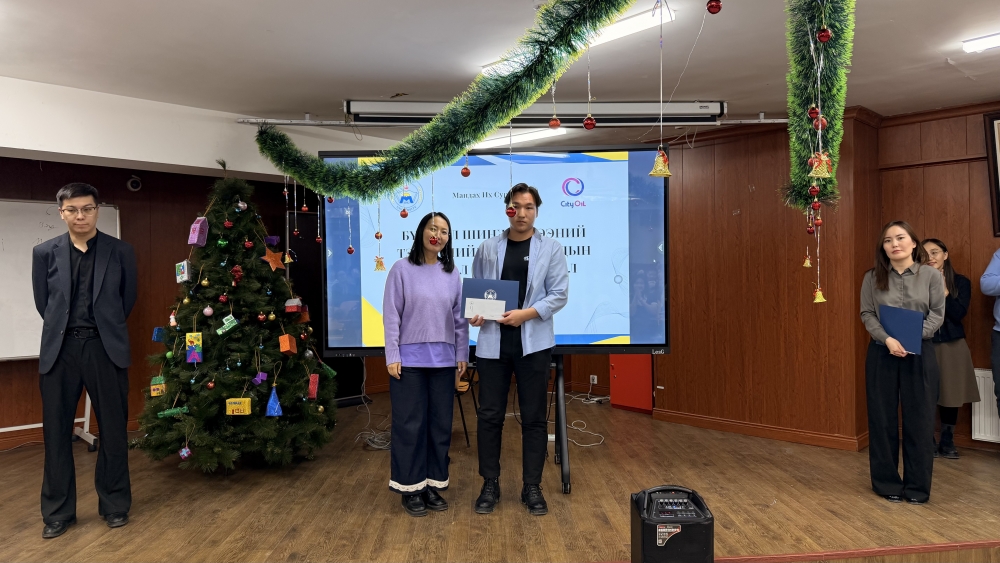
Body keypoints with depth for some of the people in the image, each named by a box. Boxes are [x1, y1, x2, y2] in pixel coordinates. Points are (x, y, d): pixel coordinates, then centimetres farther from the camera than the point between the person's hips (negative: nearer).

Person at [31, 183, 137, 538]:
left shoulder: (121, 251, 0)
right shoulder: (44, 253, 3)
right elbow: (43, 302, 11)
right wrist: (62, 330, 13)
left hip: (106, 348, -1)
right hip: (60, 349, 1)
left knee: (113, 429, 6)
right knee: (57, 431, 8)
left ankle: (115, 504, 21)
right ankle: (58, 511, 21)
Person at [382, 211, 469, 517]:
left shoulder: (452, 274, 7)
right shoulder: (402, 269, -3)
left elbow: (460, 318, 9)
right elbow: (391, 316, -4)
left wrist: (462, 355, 7)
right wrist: (392, 356, -9)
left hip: (443, 360, 4)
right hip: (410, 358, -3)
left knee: (441, 423, 9)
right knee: (410, 424, 3)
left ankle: (433, 485, 22)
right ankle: (411, 489, 16)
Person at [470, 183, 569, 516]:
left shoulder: (551, 248, 2)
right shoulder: (487, 248, 8)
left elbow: (559, 294, -3)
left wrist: (527, 313, -16)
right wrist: (474, 313, -10)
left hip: (533, 343, -1)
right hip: (493, 342, 2)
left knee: (533, 418, 6)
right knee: (490, 416, 6)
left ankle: (532, 488, 20)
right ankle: (490, 486, 20)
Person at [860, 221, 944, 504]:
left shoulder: (932, 275, 1)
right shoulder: (872, 277, 1)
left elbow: (937, 315, -3)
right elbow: (867, 314, -2)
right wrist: (887, 339, -18)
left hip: (920, 354, 0)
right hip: (881, 354, 0)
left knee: (919, 420, 5)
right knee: (883, 419, 6)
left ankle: (917, 486, 19)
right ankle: (887, 483, 19)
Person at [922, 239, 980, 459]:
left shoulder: (961, 282, 3)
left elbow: (958, 314, -9)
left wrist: (943, 290, -14)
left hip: (952, 346, 1)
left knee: (950, 394, 8)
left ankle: (947, 442, 22)